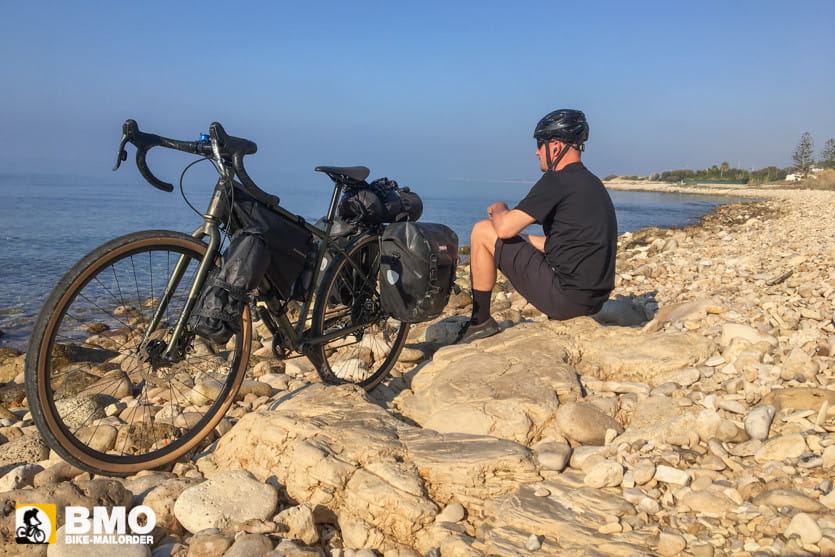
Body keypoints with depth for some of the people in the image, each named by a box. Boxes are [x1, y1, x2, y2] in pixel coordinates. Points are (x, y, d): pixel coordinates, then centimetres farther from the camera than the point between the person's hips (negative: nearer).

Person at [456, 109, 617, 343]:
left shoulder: (557, 181, -13)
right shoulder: (593, 183, 15)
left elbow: (505, 227, -17)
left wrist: (498, 209, 7)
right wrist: (524, 238, 22)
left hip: (565, 297, -9)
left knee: (482, 231, -2)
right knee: (523, 241, 31)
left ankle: (480, 321, 6)